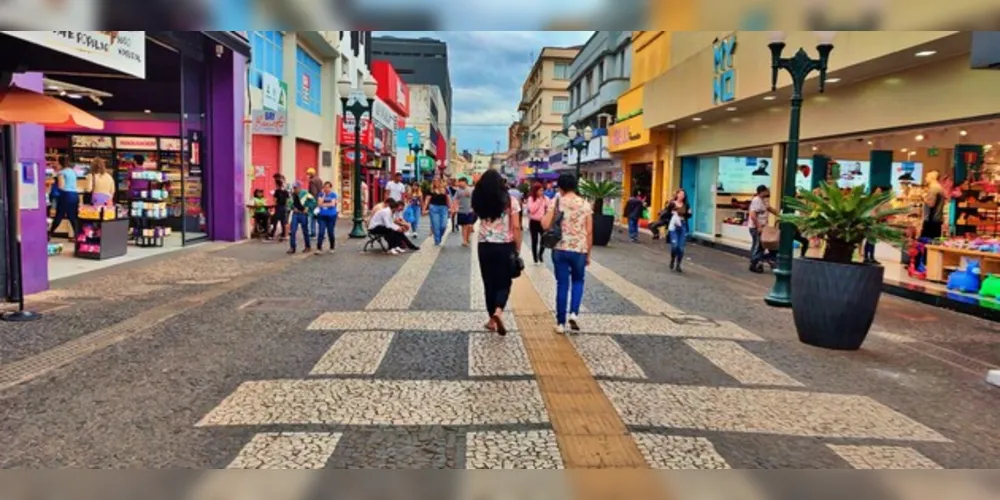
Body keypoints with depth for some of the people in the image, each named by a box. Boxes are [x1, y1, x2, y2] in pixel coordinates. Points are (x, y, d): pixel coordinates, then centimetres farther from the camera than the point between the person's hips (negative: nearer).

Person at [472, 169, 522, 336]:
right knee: (504, 282, 9)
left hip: (485, 246, 2)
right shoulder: (509, 201, -6)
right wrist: (517, 249, -1)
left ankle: (492, 319, 19)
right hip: (505, 246, -2)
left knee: (489, 283, 13)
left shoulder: (478, 201, 0)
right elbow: (516, 227, -7)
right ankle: (498, 312, -15)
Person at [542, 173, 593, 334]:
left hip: (560, 249, 0)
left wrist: (547, 214, 13)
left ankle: (561, 322, 12)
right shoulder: (585, 204, 0)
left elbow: (545, 225, -6)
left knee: (562, 285, 8)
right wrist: (588, 254, 8)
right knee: (578, 281, 20)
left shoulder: (556, 202, -2)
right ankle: (574, 313, 2)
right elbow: (589, 232, 0)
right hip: (579, 250, 0)